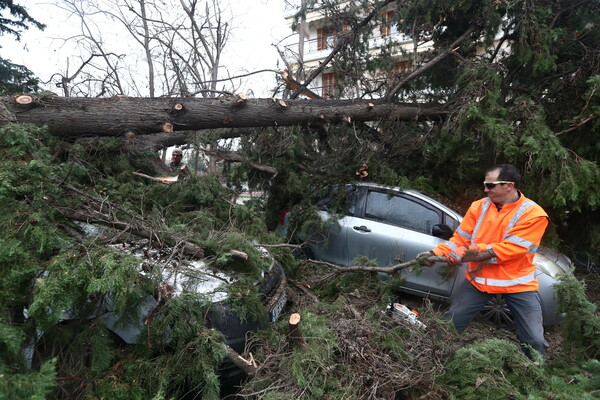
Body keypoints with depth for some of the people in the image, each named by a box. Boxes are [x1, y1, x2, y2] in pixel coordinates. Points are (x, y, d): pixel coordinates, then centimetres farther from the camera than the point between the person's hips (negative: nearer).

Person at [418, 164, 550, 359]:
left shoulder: (533, 214, -13)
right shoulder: (479, 207, -1)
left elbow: (510, 249, -21)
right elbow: (460, 239, 1)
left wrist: (475, 253, -25)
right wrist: (436, 253, -13)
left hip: (517, 283, -3)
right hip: (479, 278, 3)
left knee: (535, 341, -1)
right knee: (449, 325, 4)